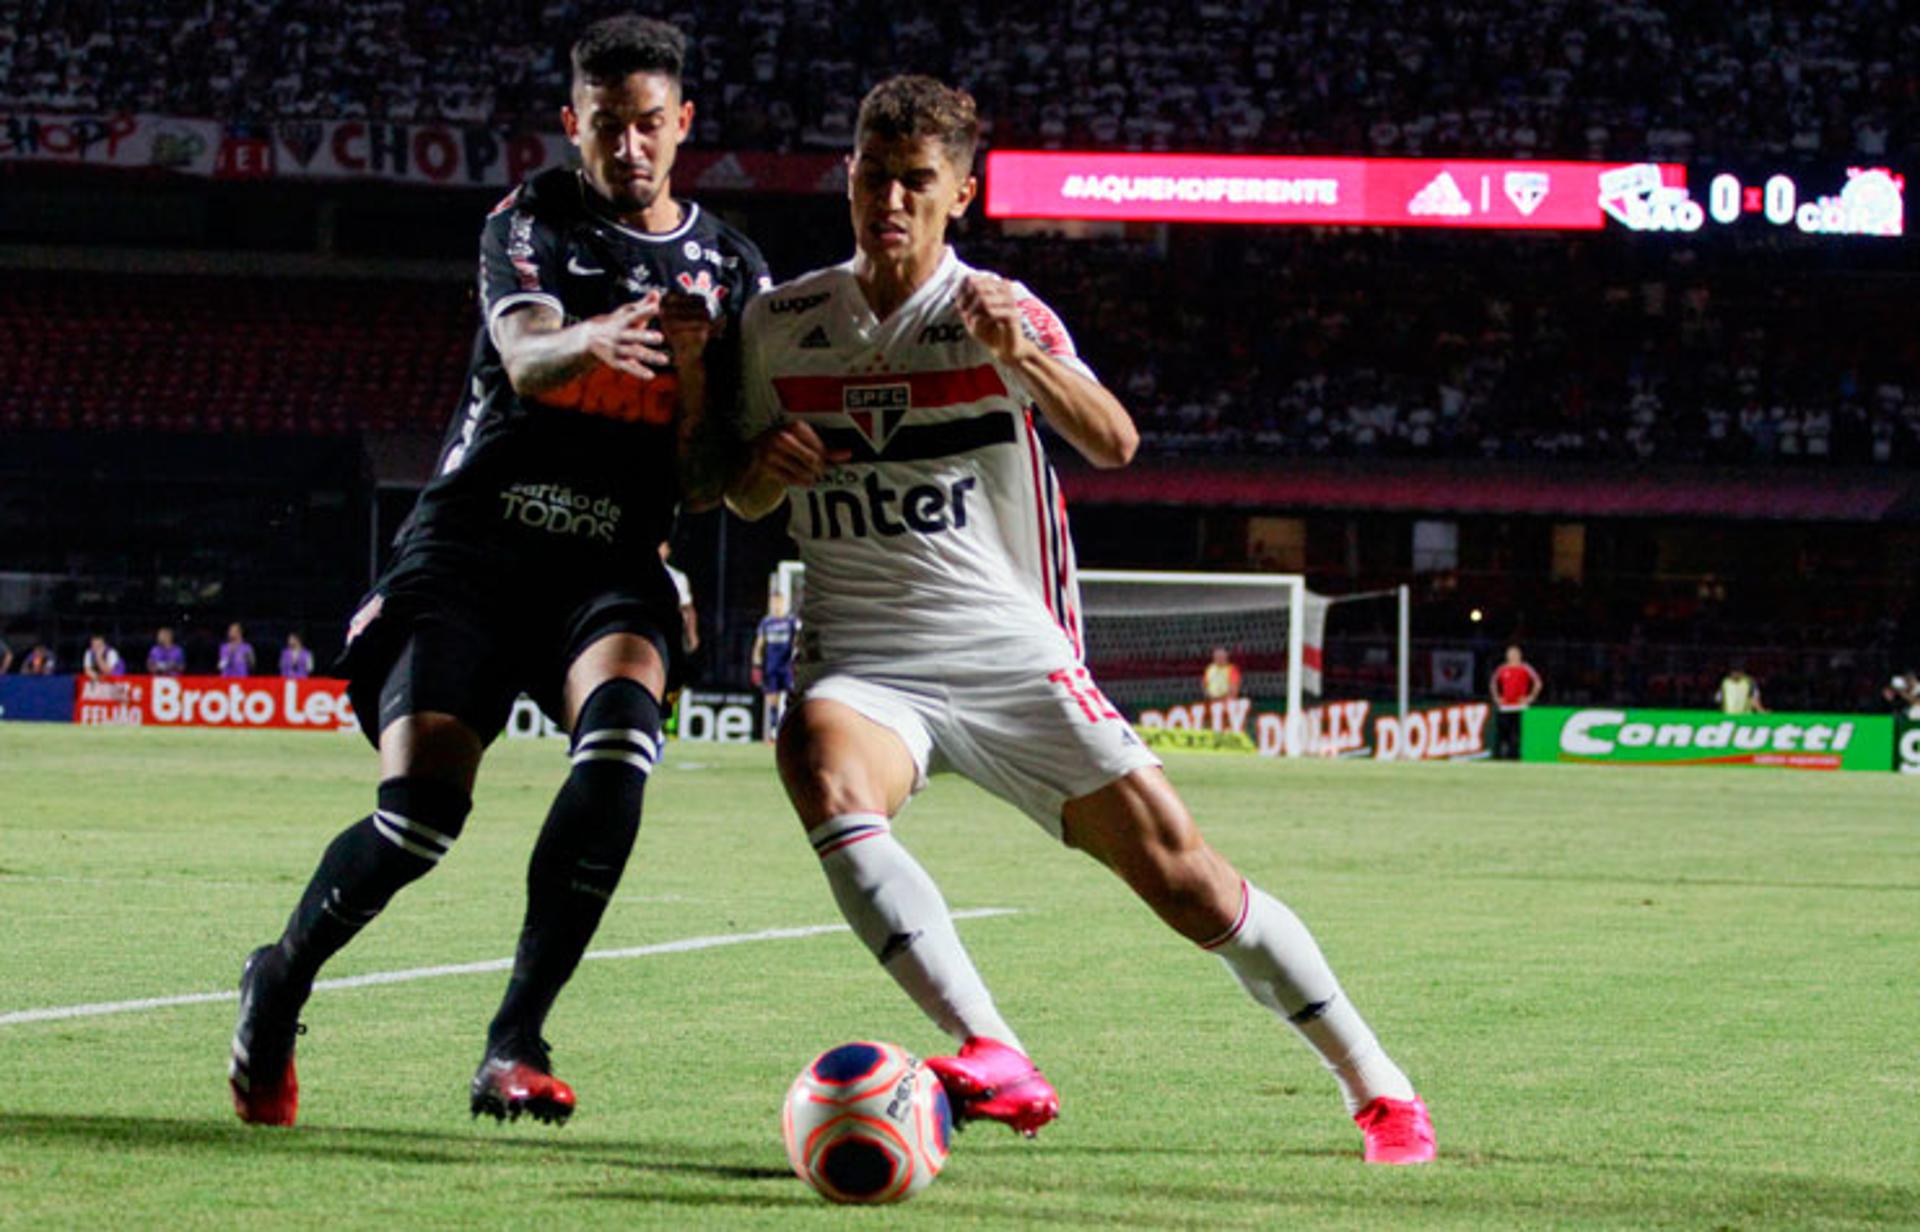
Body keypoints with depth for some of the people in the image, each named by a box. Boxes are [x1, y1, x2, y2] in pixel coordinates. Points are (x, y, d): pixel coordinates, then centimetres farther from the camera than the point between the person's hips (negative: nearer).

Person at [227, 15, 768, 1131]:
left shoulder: (730, 269, 12)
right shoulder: (534, 223, 5)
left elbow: (707, 488, 10)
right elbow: (523, 360, -18)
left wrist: (693, 371, -10)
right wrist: (593, 340, -41)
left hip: (613, 565, 2)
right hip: (474, 540, -2)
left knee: (623, 731, -32)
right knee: (424, 806, -19)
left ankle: (516, 1044, -27)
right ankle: (281, 984, 13)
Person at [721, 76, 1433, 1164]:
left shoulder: (996, 310, -2)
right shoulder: (780, 325, 7)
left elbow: (1113, 442, -18)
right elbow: (746, 502, 20)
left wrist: (1020, 354, -36)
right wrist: (766, 467, -4)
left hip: (1011, 653, -1)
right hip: (861, 657, 1)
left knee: (1183, 876, -6)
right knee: (826, 778, -34)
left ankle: (1376, 1085, 12)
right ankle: (998, 1063, -43)